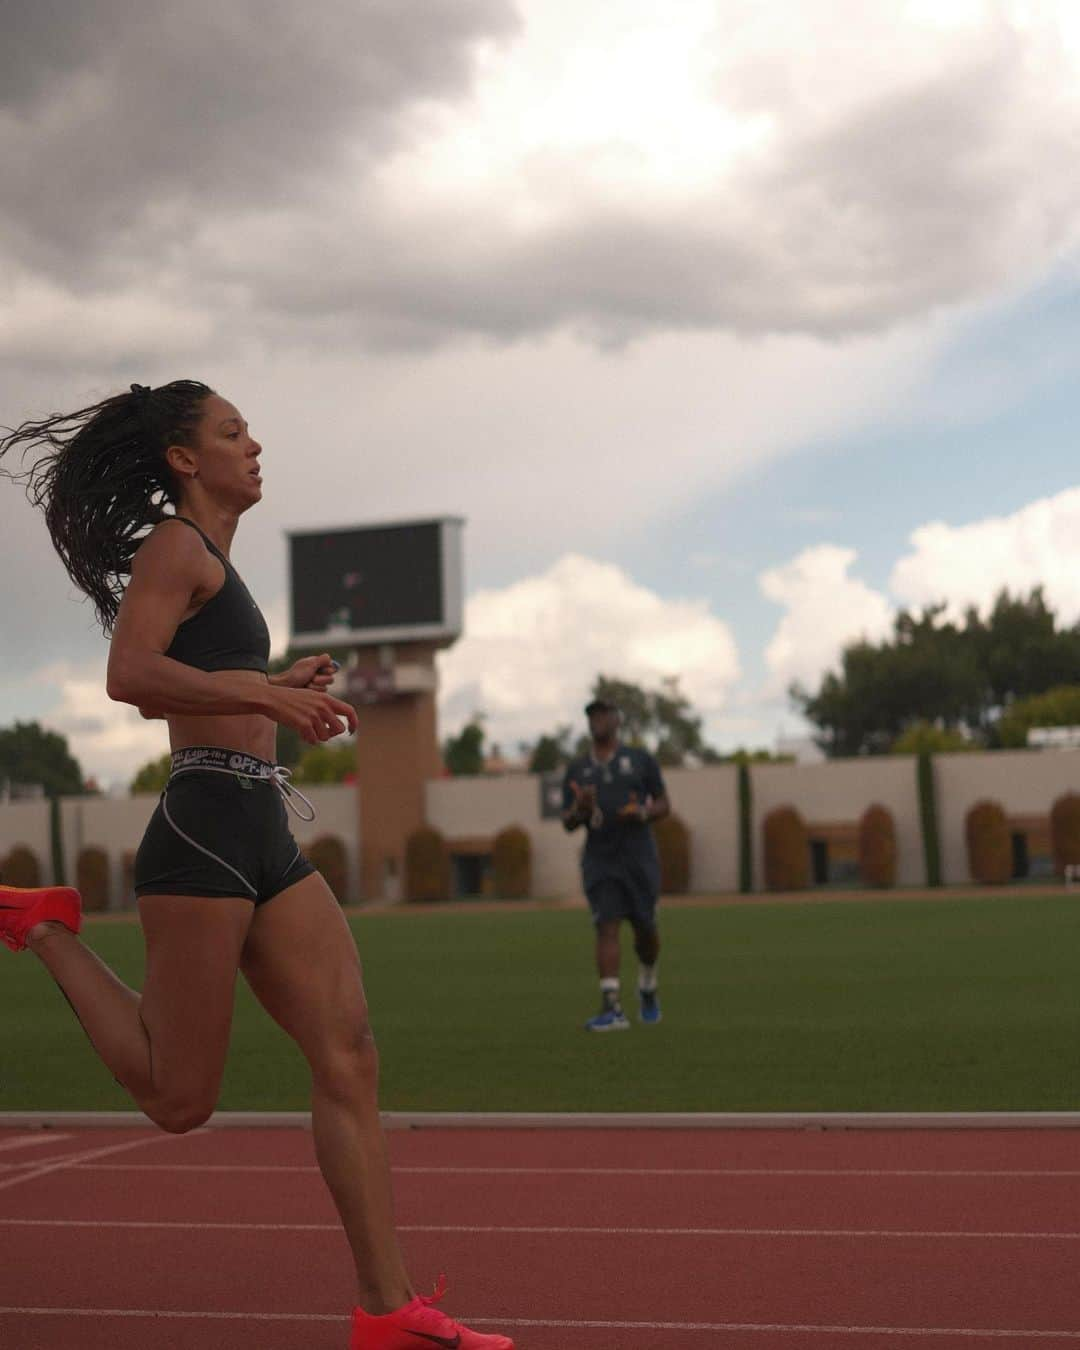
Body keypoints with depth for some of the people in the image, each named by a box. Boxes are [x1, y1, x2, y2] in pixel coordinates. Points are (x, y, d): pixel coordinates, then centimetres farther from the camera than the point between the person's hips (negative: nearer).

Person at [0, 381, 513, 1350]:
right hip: (206, 828, -9)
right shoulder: (175, 544, -5)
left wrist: (281, 687, 19)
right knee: (180, 1098, -1)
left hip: (264, 841, 9)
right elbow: (130, 674, -20)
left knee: (350, 1061, 0)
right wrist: (270, 698, -19)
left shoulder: (209, 560, 23)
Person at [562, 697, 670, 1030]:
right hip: (599, 859, 1)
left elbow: (664, 806, 9)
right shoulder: (577, 769, 12)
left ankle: (648, 987, 33)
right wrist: (580, 809, -12)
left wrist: (642, 813, -14)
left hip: (639, 856, 0)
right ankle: (611, 1008, -19)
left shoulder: (641, 760, 7)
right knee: (607, 927, -12)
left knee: (645, 928, 4)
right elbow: (568, 822, 11)